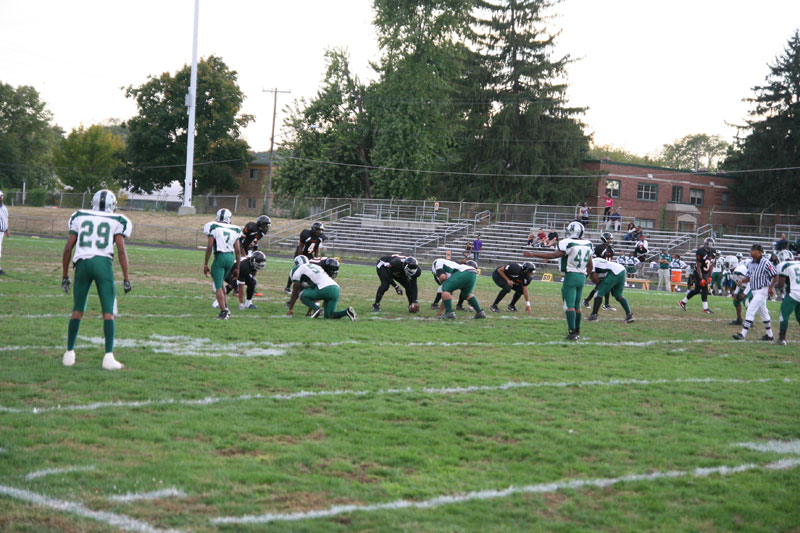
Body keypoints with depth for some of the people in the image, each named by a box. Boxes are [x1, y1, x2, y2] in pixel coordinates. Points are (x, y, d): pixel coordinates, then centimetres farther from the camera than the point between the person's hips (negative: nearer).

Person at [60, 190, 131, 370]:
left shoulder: (79, 217, 14)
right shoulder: (117, 221, 8)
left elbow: (68, 248, 10)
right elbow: (121, 249, -3)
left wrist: (65, 275, 16)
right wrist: (126, 278, -1)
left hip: (82, 263, 2)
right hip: (104, 263, -2)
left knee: (77, 310, 15)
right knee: (108, 312, 1)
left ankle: (69, 354, 16)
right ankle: (108, 357, -6)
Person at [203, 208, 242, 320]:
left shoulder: (214, 228, -3)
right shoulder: (234, 230, 9)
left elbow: (209, 247, -8)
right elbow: (238, 251, 9)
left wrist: (205, 264, -2)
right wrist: (237, 268, 17)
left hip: (220, 257, -5)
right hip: (231, 257, 5)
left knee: (218, 286, -1)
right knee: (221, 282, 24)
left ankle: (223, 311, -12)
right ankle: (225, 306, 17)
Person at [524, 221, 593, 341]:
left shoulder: (569, 243, -13)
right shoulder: (587, 244, 9)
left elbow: (553, 255, -16)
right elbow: (590, 265, 16)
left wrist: (533, 254, -13)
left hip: (571, 275, -7)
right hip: (582, 277, 7)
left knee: (569, 305, -6)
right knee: (577, 306, 15)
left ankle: (572, 332, -13)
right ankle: (577, 332, 19)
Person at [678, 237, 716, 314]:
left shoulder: (711, 252, 4)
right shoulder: (701, 252, -20)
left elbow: (710, 265, 13)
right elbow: (698, 266, -19)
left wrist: (710, 276, 9)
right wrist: (701, 278, -21)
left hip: (706, 273, 8)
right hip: (699, 273, -8)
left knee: (696, 290, 12)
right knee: (704, 289, -11)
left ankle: (683, 302, 24)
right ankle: (705, 308, -6)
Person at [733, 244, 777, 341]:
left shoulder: (766, 263, -15)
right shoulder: (751, 264, 8)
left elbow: (775, 276, -12)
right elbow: (749, 277, 16)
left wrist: (771, 287, -17)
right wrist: (742, 281, -3)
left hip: (762, 290, -9)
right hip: (754, 291, 9)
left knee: (750, 311, -13)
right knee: (763, 312, 17)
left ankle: (743, 334, -14)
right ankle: (769, 335, 27)